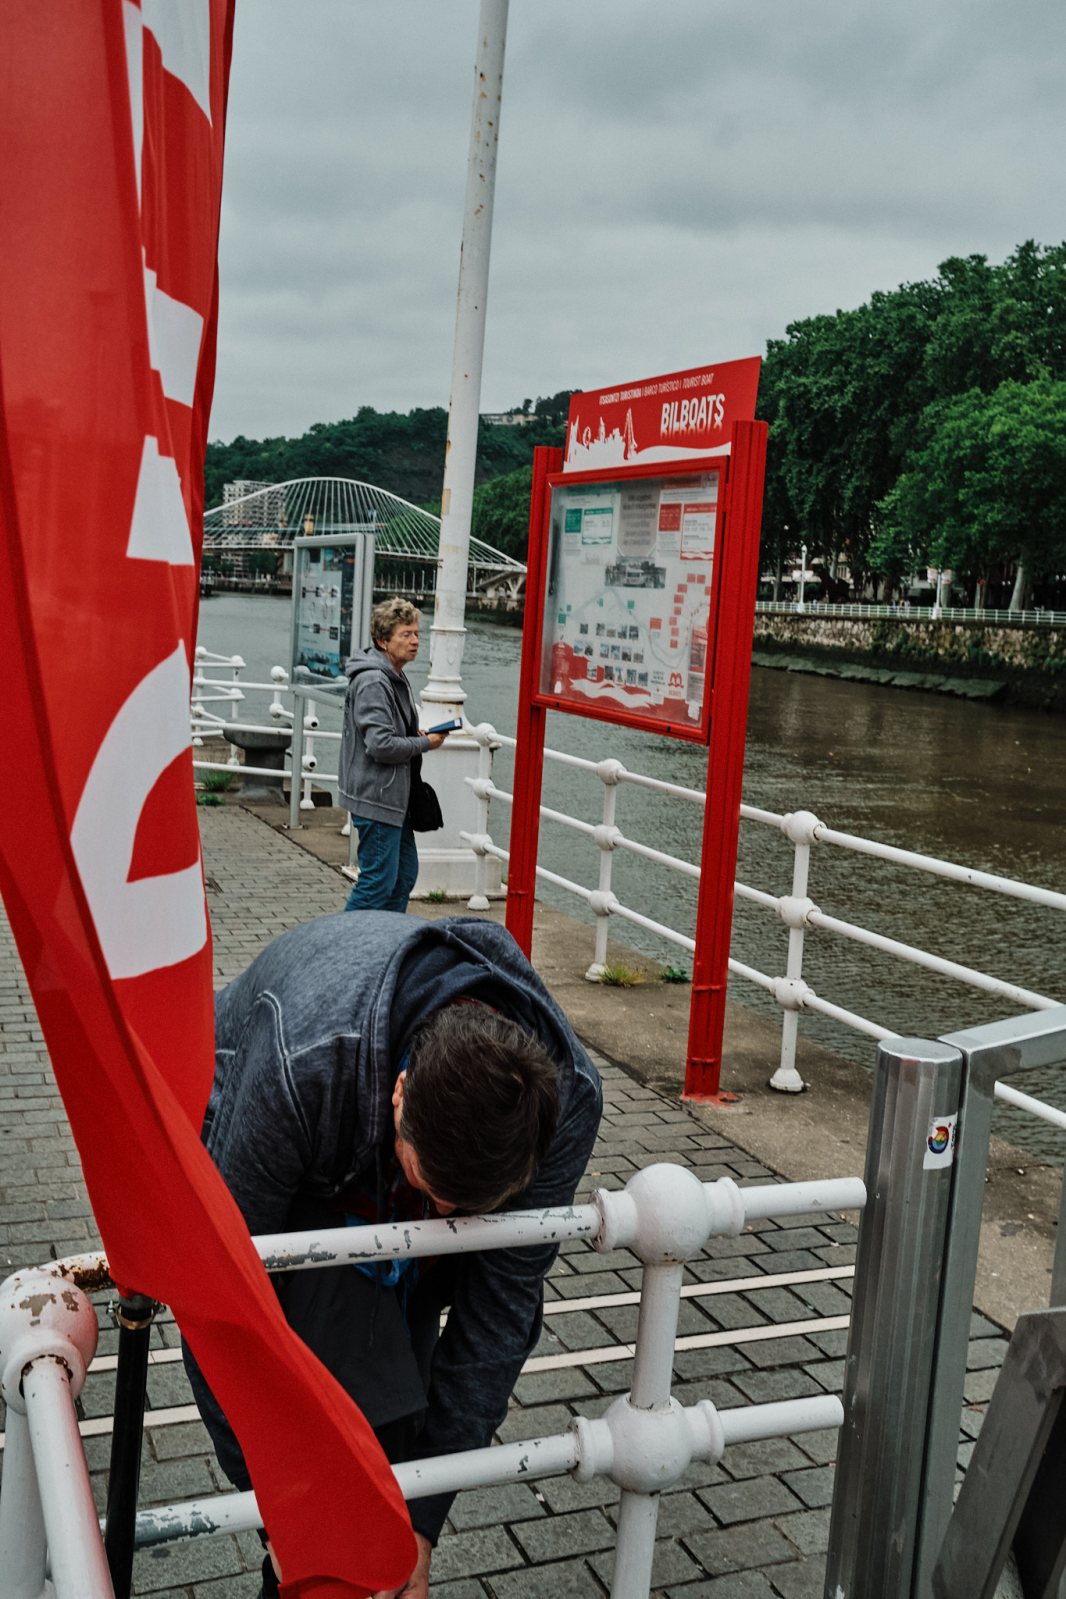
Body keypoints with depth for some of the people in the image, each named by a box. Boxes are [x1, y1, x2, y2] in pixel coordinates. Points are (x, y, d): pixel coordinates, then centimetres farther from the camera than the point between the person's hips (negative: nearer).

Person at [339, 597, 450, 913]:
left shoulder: (395, 679, 15)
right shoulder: (372, 683, -18)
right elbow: (381, 745, -25)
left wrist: (417, 735, 8)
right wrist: (425, 743, -11)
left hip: (394, 796, 11)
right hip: (376, 797, -11)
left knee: (404, 874, 16)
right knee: (379, 881, -6)